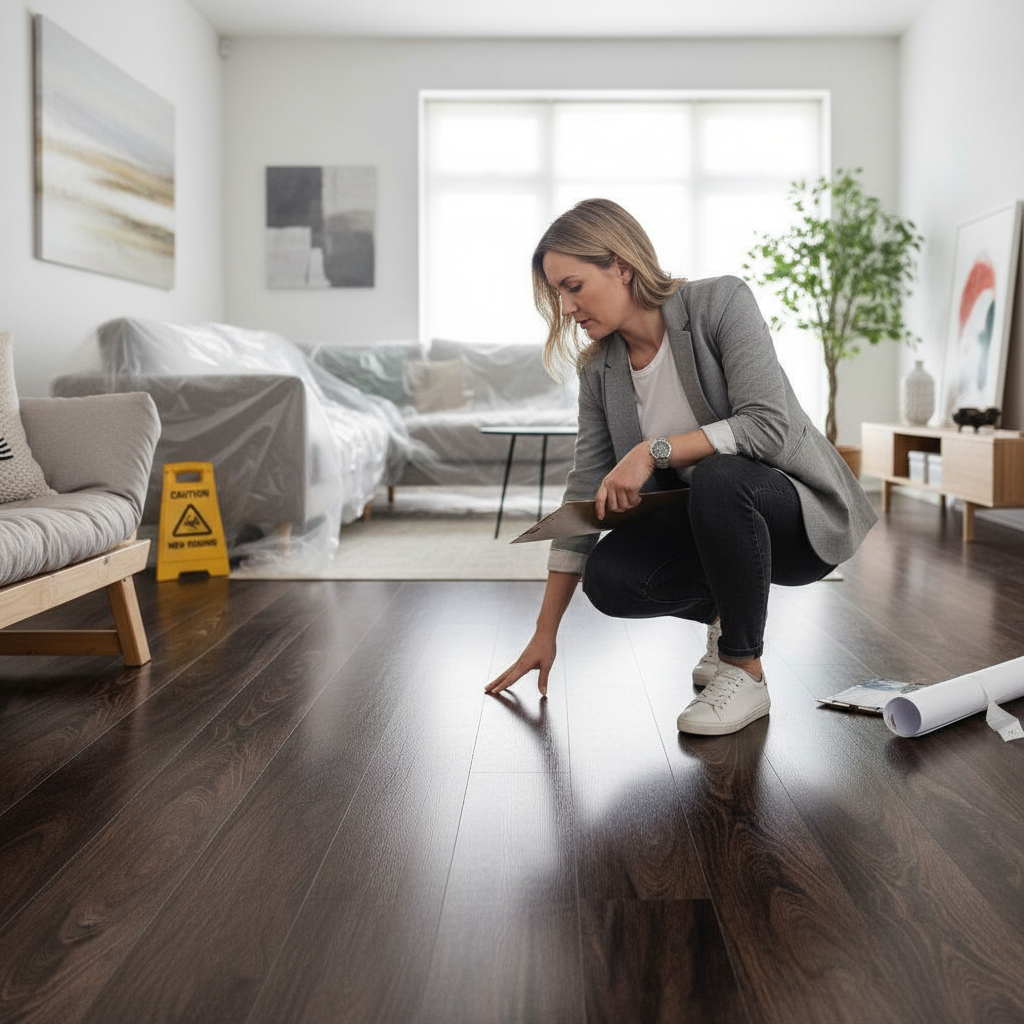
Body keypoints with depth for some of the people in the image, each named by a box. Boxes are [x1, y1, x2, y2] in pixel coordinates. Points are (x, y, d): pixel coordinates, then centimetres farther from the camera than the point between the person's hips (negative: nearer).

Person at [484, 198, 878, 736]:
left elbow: (770, 424, -26)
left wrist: (655, 450, -30)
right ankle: (724, 614, 10)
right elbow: (585, 494, -2)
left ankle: (745, 672, -18)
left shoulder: (720, 302, -16)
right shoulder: (599, 369, -2)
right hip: (706, 520, 5)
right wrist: (545, 632, -3)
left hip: (801, 511, -5)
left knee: (718, 478, -37)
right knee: (607, 578, -22)